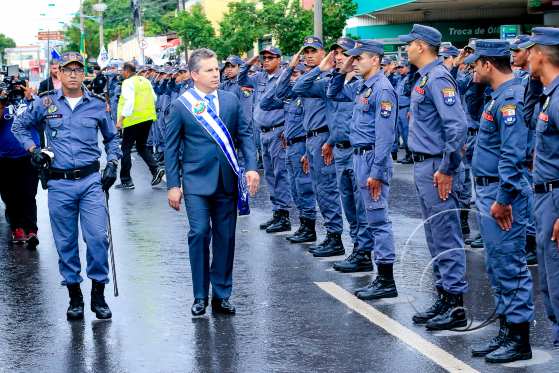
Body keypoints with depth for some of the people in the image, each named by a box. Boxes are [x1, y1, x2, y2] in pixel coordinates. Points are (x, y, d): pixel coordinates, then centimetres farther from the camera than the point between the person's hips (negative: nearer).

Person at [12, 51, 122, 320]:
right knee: (66, 242, 6)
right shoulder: (45, 103, 2)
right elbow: (19, 126, 16)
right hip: (59, 183, 0)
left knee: (97, 237, -7)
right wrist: (33, 149, 2)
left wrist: (112, 163, 6)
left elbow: (112, 137, 19)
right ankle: (74, 297, 18)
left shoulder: (97, 104, 5)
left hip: (91, 180, 0)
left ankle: (98, 295, 7)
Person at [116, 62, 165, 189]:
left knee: (125, 149, 4)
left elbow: (129, 101, -22)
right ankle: (156, 169, 0)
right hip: (148, 118, 7)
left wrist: (121, 119, -22)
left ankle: (126, 181, 7)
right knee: (142, 147, 20)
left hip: (134, 119, -7)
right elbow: (154, 98, 16)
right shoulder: (145, 81, 11)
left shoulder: (128, 82, -11)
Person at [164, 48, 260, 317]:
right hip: (196, 182, -3)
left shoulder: (231, 101, 7)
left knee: (225, 238, 6)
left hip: (227, 181, 3)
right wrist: (173, 185, -2)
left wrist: (251, 167, -4)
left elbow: (244, 135, 10)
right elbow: (171, 148, 1)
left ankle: (221, 295, 17)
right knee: (199, 233, -12)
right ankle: (200, 297, 1)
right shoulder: (181, 106, -2)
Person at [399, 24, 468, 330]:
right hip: (423, 166, 10)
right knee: (435, 237, 14)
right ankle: (443, 297, 22)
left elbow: (458, 125, -25)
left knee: (446, 236, -6)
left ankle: (456, 305, -2)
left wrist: (447, 169, -22)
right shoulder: (423, 78, 15)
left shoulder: (438, 78, -16)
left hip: (436, 168, -10)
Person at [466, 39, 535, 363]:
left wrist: (503, 199, -24)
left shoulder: (510, 99, -17)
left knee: (510, 266, -5)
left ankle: (519, 339, 2)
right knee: (498, 266, 15)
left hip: (503, 193, -11)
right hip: (490, 191, 11)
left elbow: (513, 155, -24)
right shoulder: (500, 96, 15)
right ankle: (506, 332, 23)